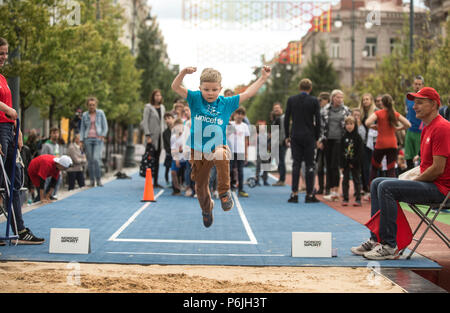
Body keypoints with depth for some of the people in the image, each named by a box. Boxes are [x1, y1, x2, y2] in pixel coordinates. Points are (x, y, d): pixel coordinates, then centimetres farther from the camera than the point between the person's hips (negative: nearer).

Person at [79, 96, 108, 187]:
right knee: (90, 160, 0)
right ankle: (92, 180, 6)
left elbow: (105, 126, 9)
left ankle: (98, 179, -10)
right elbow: (82, 128, 13)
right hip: (88, 139, 2)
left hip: (98, 139, -2)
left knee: (96, 158, -17)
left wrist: (103, 135, -5)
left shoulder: (100, 113, 6)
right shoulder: (85, 115, 10)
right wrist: (81, 140, 4)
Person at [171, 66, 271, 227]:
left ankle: (225, 192, -16)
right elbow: (175, 87, -12)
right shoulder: (195, 99, -2)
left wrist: (263, 77, 0)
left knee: (221, 155, -38)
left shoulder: (227, 103, -1)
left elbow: (248, 93, 3)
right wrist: (183, 73, -30)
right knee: (200, 185, 12)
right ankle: (206, 209, 45)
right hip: (198, 151, 2)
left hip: (218, 146, -2)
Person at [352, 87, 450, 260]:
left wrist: (414, 181, -10)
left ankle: (390, 247, -22)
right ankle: (376, 239, 6)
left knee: (386, 187, -24)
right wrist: (411, 179, 8)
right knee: (377, 183, 11)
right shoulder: (427, 127, 18)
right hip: (427, 184, 11)